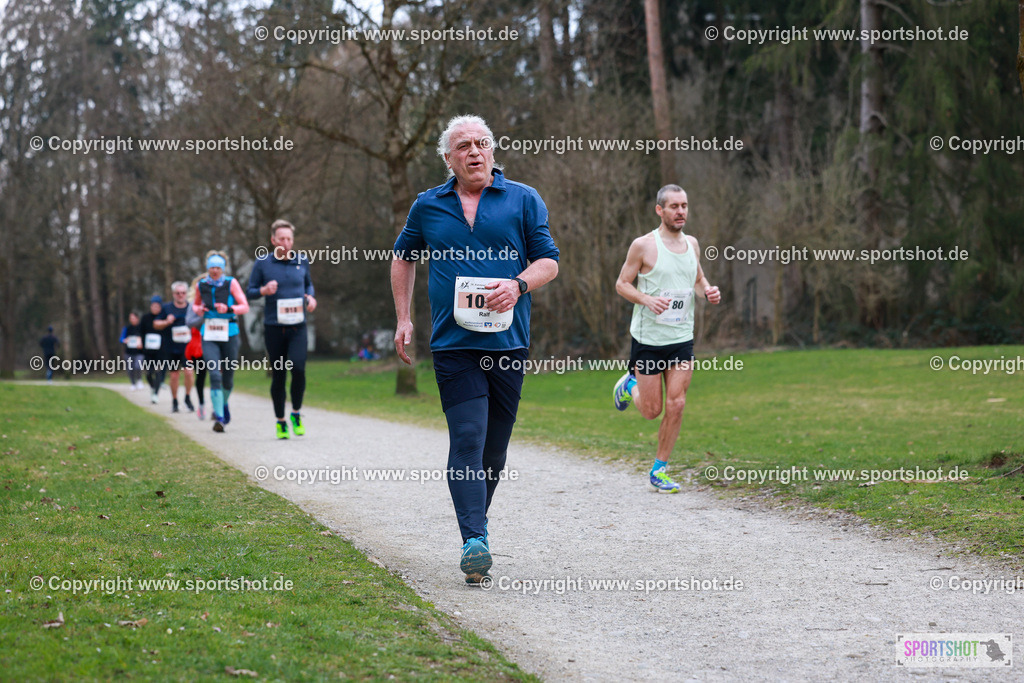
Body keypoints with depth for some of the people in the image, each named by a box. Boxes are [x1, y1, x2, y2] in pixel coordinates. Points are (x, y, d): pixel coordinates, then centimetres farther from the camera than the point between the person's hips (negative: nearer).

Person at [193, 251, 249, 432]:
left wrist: (228, 309, -21)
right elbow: (196, 304, 23)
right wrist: (198, 309, 0)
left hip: (229, 335, -1)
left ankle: (224, 404, 40)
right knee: (214, 375, -14)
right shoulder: (201, 285, 6)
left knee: (228, 377, 9)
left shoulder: (231, 283, -2)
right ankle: (219, 417, -17)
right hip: (209, 337, 1)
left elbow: (245, 307, -4)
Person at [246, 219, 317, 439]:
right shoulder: (262, 263, -1)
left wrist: (311, 298, 2)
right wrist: (264, 290, -16)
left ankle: (296, 413, 1)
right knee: (278, 376, 3)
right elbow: (250, 292, 5)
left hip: (297, 327, 1)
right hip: (274, 328, -1)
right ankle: (280, 421, 18)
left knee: (298, 368, -19)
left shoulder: (302, 260, 6)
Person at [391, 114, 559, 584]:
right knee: (467, 439, -12)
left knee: (494, 447, 6)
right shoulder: (428, 207, 11)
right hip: (453, 343, -1)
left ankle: (474, 521, 26)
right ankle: (475, 540, -17)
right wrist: (403, 319, 17)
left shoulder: (523, 200, 6)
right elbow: (403, 257, 25)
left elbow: (548, 262, 6)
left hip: (508, 340, 1)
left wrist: (517, 285, -15)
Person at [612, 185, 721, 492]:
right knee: (651, 410, 3)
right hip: (648, 337, -4)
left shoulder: (692, 244, 7)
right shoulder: (643, 245, -9)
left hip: (682, 339, 4)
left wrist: (708, 291, -3)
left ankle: (659, 471, 8)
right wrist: (648, 300, -22)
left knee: (676, 404, -5)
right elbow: (622, 284, -4)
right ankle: (629, 385, 38)